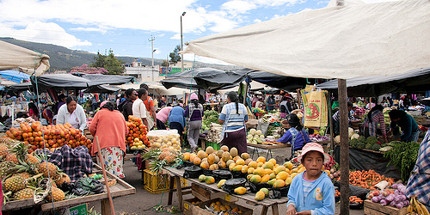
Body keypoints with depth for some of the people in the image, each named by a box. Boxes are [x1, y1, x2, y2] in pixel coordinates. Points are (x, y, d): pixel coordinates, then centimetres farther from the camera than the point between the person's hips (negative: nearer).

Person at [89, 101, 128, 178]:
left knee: (105, 170, -2)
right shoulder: (120, 114, 20)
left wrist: (97, 136, 23)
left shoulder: (100, 112, 10)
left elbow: (92, 128, 6)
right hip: (119, 143, 3)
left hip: (104, 143, -3)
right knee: (118, 167, 2)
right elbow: (126, 131, 21)